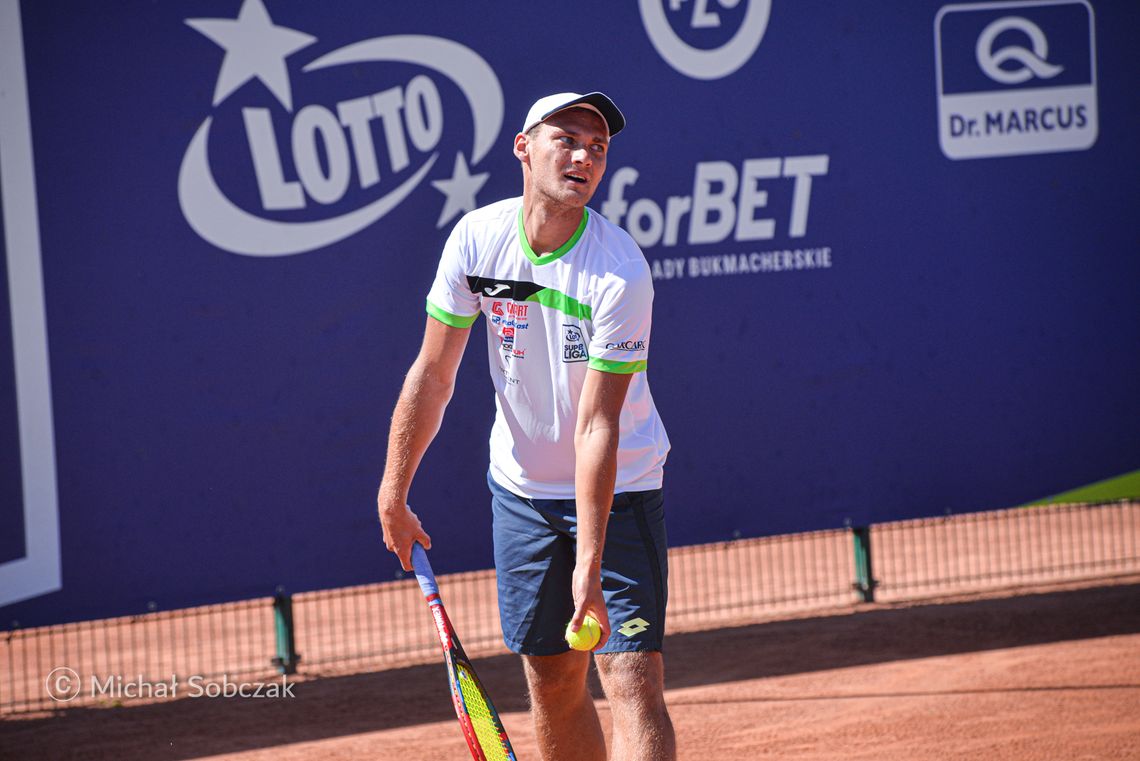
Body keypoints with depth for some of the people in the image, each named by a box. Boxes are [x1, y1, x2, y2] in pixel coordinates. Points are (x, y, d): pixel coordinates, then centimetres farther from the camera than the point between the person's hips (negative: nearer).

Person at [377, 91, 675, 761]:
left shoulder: (622, 273, -23)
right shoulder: (477, 239, -10)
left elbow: (598, 426, -25)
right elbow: (434, 374, 1)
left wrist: (588, 566, -29)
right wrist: (394, 491, 1)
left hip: (619, 487, -4)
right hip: (521, 486, 4)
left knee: (633, 681, -14)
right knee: (553, 682, 8)